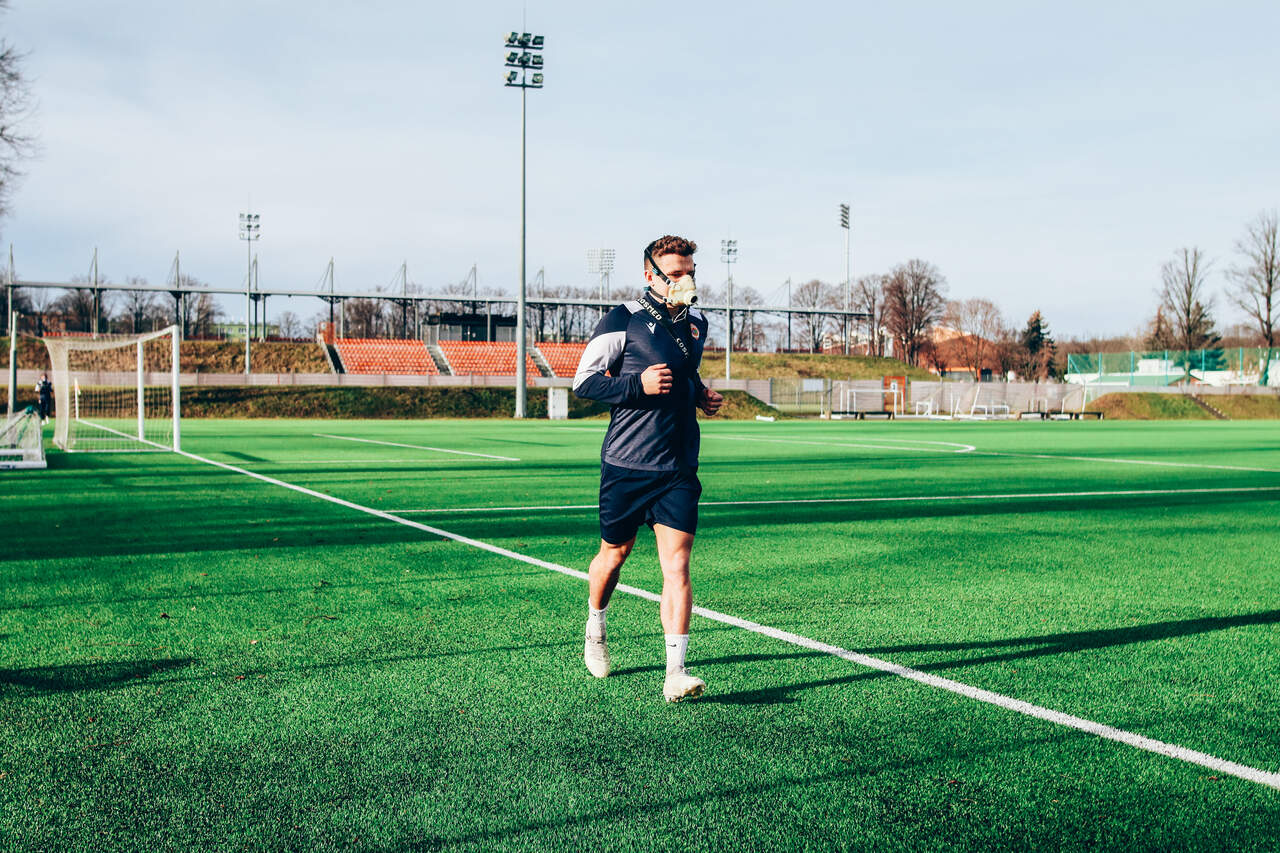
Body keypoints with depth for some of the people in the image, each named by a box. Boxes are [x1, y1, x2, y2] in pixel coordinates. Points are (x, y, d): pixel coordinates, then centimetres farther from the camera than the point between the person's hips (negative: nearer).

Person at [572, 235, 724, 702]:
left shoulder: (696, 323, 12)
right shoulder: (623, 320, -7)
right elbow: (584, 381, -7)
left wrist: (699, 394, 10)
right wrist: (638, 385, -19)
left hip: (678, 468, 3)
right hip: (625, 465, -3)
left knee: (676, 564, -8)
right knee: (614, 554, 13)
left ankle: (675, 672, -10)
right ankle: (595, 628, 42)